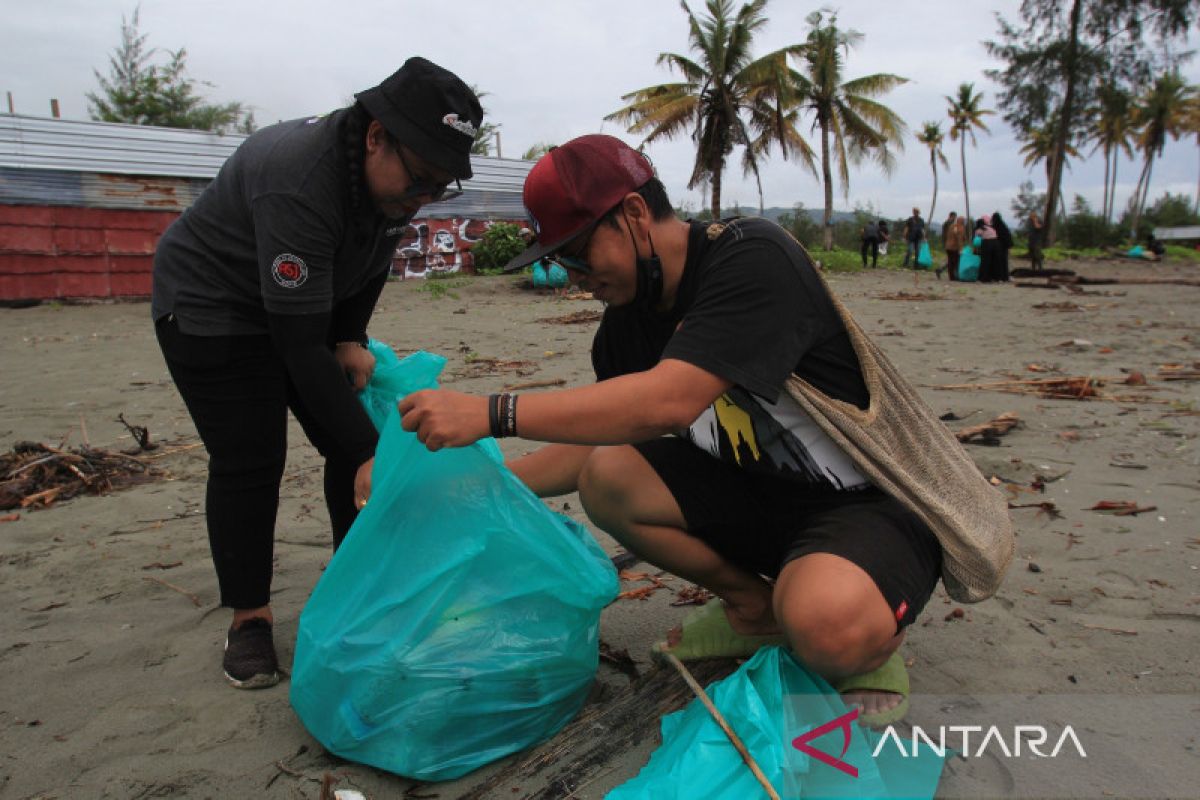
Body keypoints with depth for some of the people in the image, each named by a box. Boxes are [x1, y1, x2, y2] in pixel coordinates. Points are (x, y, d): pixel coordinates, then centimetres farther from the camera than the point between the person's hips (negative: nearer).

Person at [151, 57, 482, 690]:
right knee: (248, 462, -10)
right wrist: (368, 451, -36)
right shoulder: (298, 184, -38)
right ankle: (248, 618, 8)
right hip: (211, 303, -7)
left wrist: (353, 340, -5)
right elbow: (300, 343, -38)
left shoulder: (396, 173, -13)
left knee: (355, 441, 1)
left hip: (312, 302, 7)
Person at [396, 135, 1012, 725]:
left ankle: (872, 639, 0)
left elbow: (668, 402, -35)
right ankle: (758, 606, 4)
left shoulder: (752, 257, -23)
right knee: (605, 478, -13)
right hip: (757, 493, 7)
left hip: (876, 503, -7)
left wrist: (489, 413, -33)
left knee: (827, 623, -38)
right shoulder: (629, 323, 2)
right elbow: (601, 440, 12)